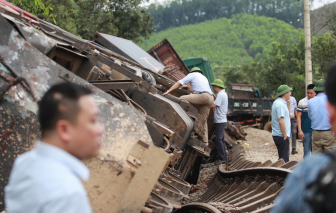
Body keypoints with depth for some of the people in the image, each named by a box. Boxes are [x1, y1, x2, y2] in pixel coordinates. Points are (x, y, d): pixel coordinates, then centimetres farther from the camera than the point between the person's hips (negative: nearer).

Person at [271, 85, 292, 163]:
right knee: (284, 159, -6)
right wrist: (285, 136, -20)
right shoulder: (280, 104, -18)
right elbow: (281, 121, -24)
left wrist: (287, 103, 17)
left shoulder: (277, 102, 15)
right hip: (281, 136, -10)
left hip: (277, 135, 10)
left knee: (283, 158, 18)